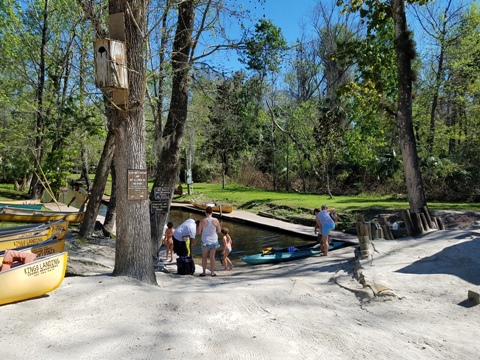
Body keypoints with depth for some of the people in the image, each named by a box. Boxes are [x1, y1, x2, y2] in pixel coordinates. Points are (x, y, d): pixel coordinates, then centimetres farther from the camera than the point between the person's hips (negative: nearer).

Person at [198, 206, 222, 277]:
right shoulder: (216, 220, -8)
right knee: (212, 257, 11)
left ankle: (204, 272, 15)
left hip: (205, 241, -1)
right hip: (214, 241, 2)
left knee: (204, 257, 12)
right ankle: (212, 272, 16)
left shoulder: (203, 221, -12)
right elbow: (219, 231, -1)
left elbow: (199, 232, -7)